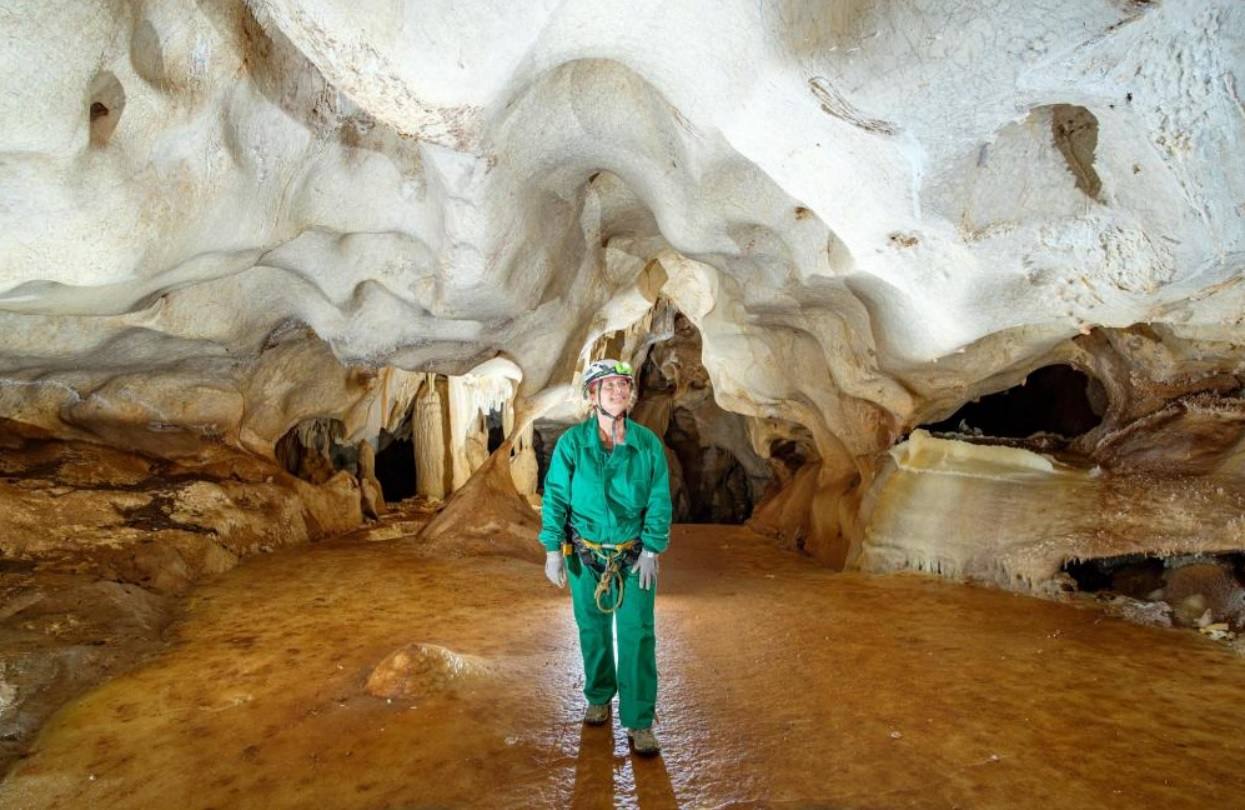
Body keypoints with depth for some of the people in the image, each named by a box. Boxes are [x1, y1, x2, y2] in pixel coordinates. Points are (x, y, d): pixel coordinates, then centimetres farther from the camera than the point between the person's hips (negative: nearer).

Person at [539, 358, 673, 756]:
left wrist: (652, 549, -9)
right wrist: (552, 550, -8)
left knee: (638, 635, -1)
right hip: (585, 555, 0)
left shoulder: (648, 443, -8)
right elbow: (555, 497, -6)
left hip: (634, 556, 0)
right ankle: (599, 698, 39)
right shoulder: (572, 442, -10)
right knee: (593, 630, 15)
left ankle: (639, 723, 11)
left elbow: (659, 500, -4)